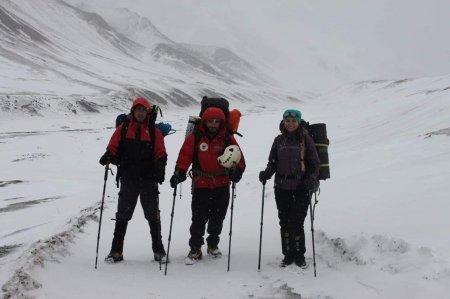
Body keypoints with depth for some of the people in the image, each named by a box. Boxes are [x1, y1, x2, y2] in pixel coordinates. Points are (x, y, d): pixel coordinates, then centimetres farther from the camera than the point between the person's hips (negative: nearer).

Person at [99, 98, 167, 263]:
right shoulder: (122, 129, 4)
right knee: (122, 215, 6)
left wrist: (159, 171, -14)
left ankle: (158, 249, 16)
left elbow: (161, 155, 2)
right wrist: (108, 157, -18)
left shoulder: (154, 132, 3)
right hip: (128, 179, 1)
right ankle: (116, 250, 13)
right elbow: (113, 149, 4)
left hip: (149, 180, 0)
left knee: (153, 215, 6)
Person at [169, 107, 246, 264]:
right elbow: (184, 156, -3)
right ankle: (195, 249, 9)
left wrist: (236, 171, -15)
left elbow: (239, 159, 4)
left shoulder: (228, 139, 2)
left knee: (218, 217, 12)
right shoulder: (195, 138, -2)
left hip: (222, 186, 2)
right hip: (201, 185, -2)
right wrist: (179, 172, -16)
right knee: (199, 218, -3)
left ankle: (213, 245, 31)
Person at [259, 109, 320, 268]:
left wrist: (311, 179, -15)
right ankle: (288, 254, 19)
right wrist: (266, 174, -6)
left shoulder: (306, 140, 1)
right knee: (284, 222, 6)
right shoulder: (279, 140, 10)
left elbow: (315, 163, 1)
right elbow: (273, 162, 13)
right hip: (282, 188, 3)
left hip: (301, 188, -3)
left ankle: (299, 255, 11)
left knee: (297, 222, -5)